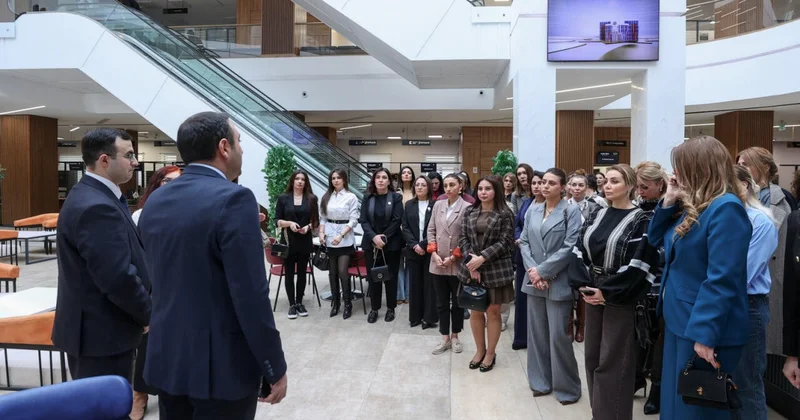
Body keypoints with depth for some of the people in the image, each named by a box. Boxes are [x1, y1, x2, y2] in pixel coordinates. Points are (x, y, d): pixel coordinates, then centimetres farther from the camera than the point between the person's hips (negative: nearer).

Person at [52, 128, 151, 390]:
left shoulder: (93, 196, 10)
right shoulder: (96, 207, -24)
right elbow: (118, 279, -28)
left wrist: (143, 311, 10)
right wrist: (147, 315, -12)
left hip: (96, 328, 10)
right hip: (101, 333, -10)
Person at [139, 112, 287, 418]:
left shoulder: (155, 202, 4)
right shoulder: (233, 199, -20)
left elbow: (161, 280, 12)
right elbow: (251, 296, -21)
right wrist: (275, 368, -13)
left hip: (167, 357, 7)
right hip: (222, 364, -7)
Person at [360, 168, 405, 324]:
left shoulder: (396, 197, -1)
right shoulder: (367, 198, 5)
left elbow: (397, 220, -8)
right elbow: (363, 220, -2)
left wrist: (384, 237, -15)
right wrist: (374, 237, -17)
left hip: (391, 244, -2)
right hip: (371, 243, 2)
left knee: (390, 276, 6)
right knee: (373, 276, 6)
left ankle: (390, 308, 20)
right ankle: (374, 308, 19)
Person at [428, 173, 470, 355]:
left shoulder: (467, 207, -8)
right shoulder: (437, 205, 7)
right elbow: (431, 230, 8)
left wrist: (453, 257, -13)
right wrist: (434, 253, -5)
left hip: (458, 264, -4)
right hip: (437, 264, 4)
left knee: (457, 302, 12)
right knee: (441, 303, 10)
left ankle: (455, 336, 27)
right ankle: (445, 338, 22)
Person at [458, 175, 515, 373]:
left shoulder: (505, 214, -5)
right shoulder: (469, 212, 7)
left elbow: (505, 242, -11)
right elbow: (463, 239, 2)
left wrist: (482, 257, -19)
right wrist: (471, 260, -12)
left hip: (495, 269, -3)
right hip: (472, 268, 4)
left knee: (493, 312, 7)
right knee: (475, 311, 11)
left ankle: (490, 353, 24)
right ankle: (480, 350, 29)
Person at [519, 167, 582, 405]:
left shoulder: (571, 212, -6)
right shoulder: (532, 211, 10)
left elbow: (569, 247, -13)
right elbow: (524, 242, 7)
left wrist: (543, 271, -14)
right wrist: (532, 270, -8)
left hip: (558, 282, -5)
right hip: (534, 280, 5)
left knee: (558, 336, -1)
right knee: (536, 332, 12)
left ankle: (567, 387, 17)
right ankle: (541, 381, 27)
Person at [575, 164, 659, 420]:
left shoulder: (642, 221, -9)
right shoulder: (597, 216, 9)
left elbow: (638, 265, -16)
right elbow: (581, 251, 7)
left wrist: (608, 292, -18)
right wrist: (581, 285, -6)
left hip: (621, 300, -6)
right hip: (593, 295, 6)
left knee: (613, 362, 0)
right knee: (592, 356, 13)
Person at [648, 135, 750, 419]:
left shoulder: (726, 208, -19)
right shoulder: (694, 206, 9)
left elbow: (722, 279, -25)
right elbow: (657, 240, 18)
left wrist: (704, 334, -26)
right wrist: (669, 201, 4)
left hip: (703, 329, -9)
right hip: (680, 322, 9)